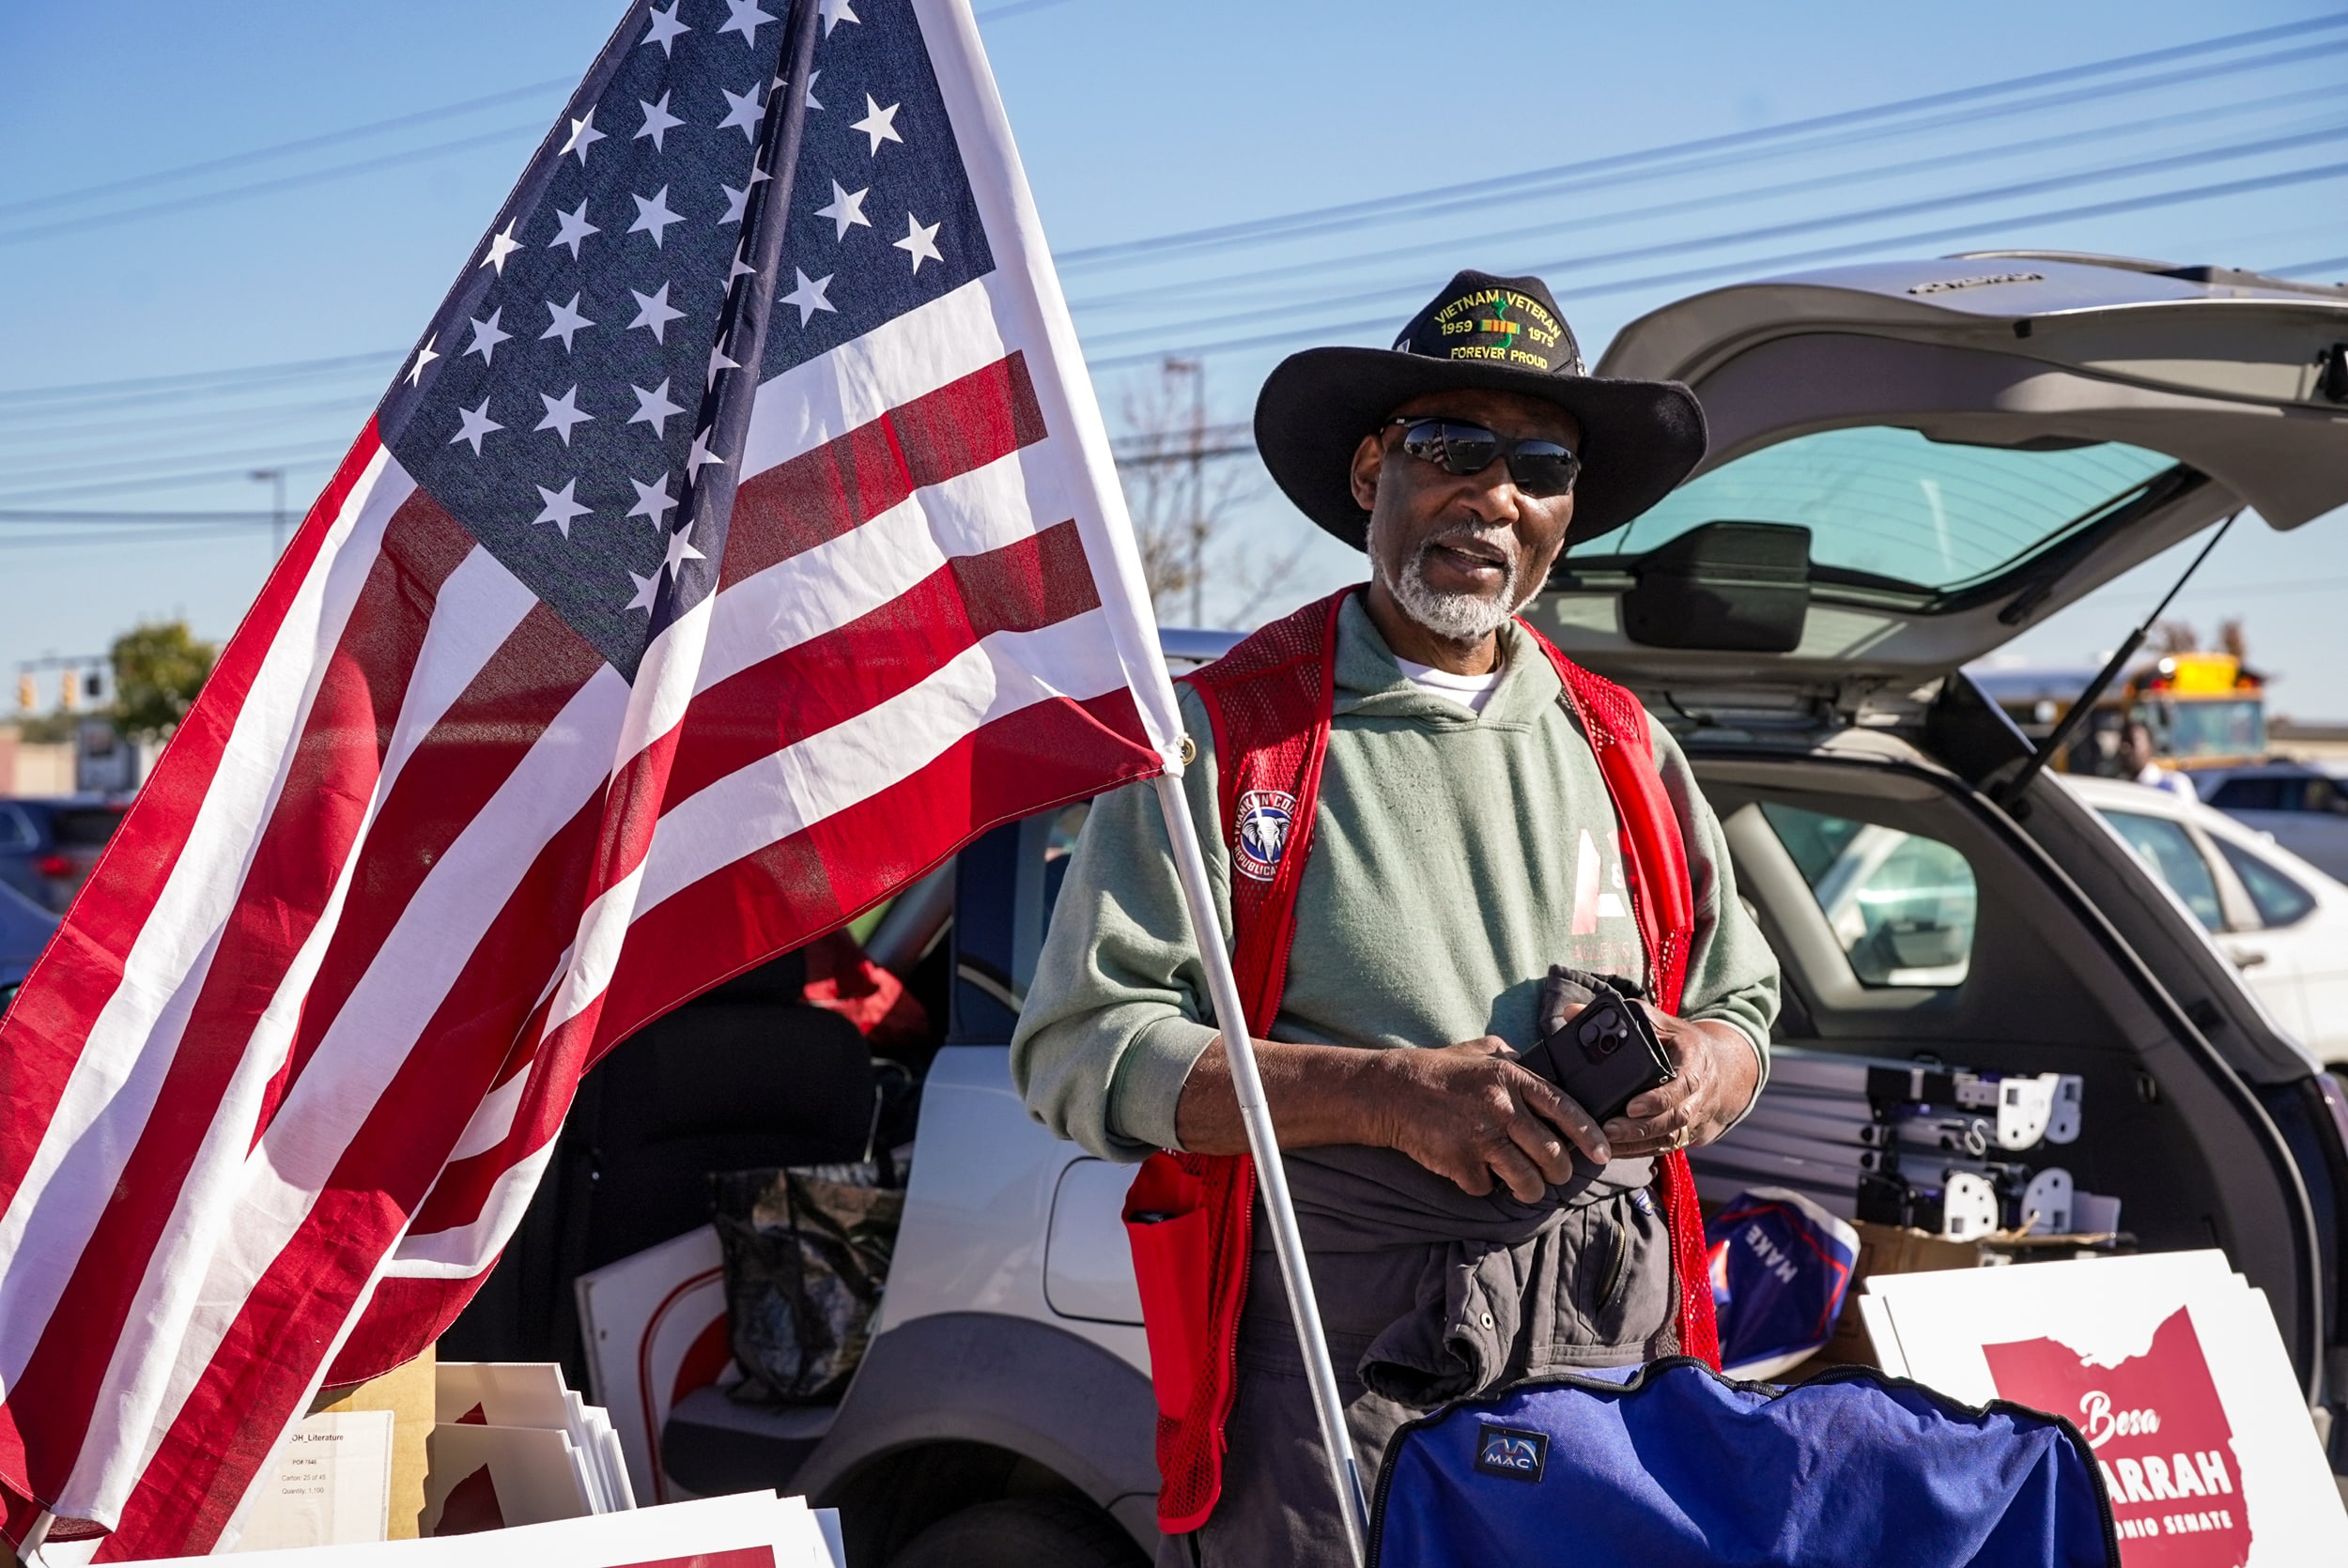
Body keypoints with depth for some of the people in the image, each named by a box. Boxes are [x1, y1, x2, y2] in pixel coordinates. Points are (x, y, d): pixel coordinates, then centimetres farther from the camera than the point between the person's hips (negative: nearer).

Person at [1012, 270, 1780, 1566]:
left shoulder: (1622, 749, 16)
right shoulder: (1225, 738, 1)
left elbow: (1742, 1006, 24)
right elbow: (1077, 1050, -6)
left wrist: (1700, 1068, -2)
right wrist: (1387, 1096, -16)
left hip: (1618, 1356, 4)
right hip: (1331, 1360, -4)